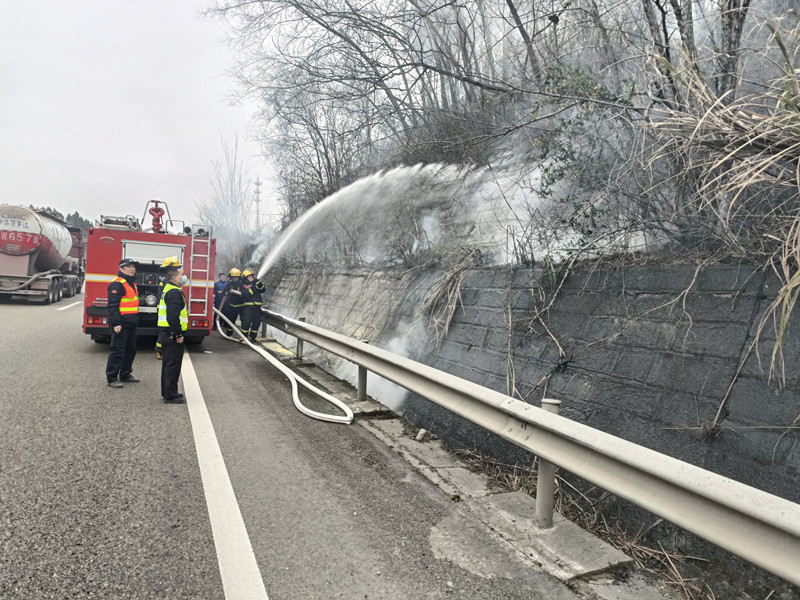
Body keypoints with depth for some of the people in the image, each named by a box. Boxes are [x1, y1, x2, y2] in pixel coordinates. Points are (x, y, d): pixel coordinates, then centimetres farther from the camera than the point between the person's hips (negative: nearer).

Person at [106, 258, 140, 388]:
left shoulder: (132, 283, 17)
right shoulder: (117, 284, -13)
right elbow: (113, 305, -19)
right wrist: (116, 323, -25)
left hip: (131, 324, 10)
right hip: (121, 325, -10)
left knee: (131, 350, 16)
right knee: (117, 351, -6)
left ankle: (125, 375, 28)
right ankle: (111, 378, 1)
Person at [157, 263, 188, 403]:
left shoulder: (168, 288, 16)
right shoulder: (174, 292, -18)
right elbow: (173, 316, -25)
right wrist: (179, 334, -21)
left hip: (166, 333, 11)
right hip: (172, 334, -11)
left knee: (169, 363, 17)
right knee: (173, 365, -4)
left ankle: (167, 392, 27)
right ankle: (170, 395, 2)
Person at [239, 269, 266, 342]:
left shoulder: (255, 283, 14)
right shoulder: (244, 286, -1)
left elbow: (263, 290, 4)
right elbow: (245, 294, -18)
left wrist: (260, 284, -13)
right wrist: (253, 288, -23)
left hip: (257, 307, 5)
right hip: (248, 307, -5)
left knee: (256, 322, 10)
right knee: (246, 322, -8)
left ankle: (253, 336, 23)